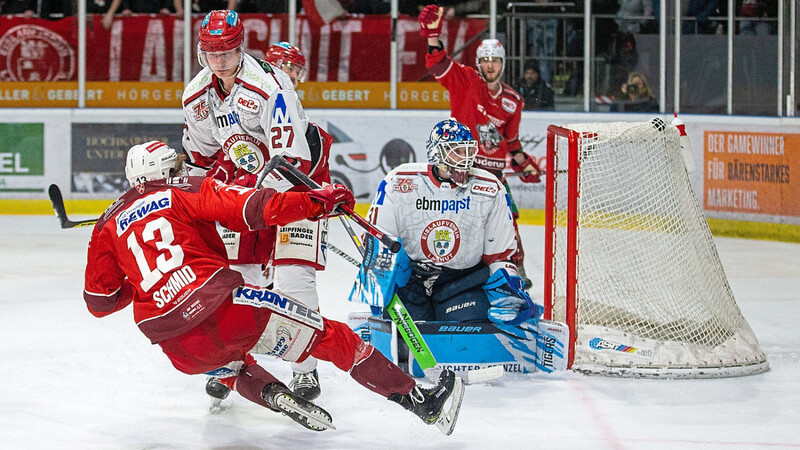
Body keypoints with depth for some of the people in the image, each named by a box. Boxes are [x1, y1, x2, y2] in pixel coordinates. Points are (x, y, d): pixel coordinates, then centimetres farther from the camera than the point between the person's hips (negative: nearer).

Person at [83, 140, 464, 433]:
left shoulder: (108, 224, 19)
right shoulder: (186, 191, 9)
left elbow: (99, 301, 17)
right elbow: (251, 207, -3)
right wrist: (316, 202, 0)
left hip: (181, 349, 4)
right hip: (223, 305, -4)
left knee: (233, 368, 38)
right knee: (330, 337, 6)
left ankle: (273, 395, 7)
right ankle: (419, 400, 2)